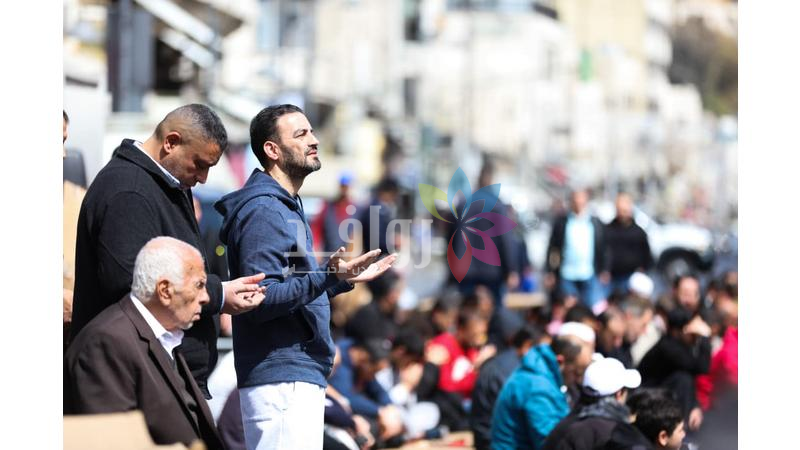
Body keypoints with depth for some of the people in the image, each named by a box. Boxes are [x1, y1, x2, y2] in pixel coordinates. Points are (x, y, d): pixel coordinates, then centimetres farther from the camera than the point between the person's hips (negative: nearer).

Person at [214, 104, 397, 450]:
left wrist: (344, 279, 20)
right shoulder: (263, 212, -13)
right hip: (282, 381, -10)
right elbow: (260, 301, -22)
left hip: (300, 376, 10)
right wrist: (329, 278, -29)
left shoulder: (286, 207, 18)